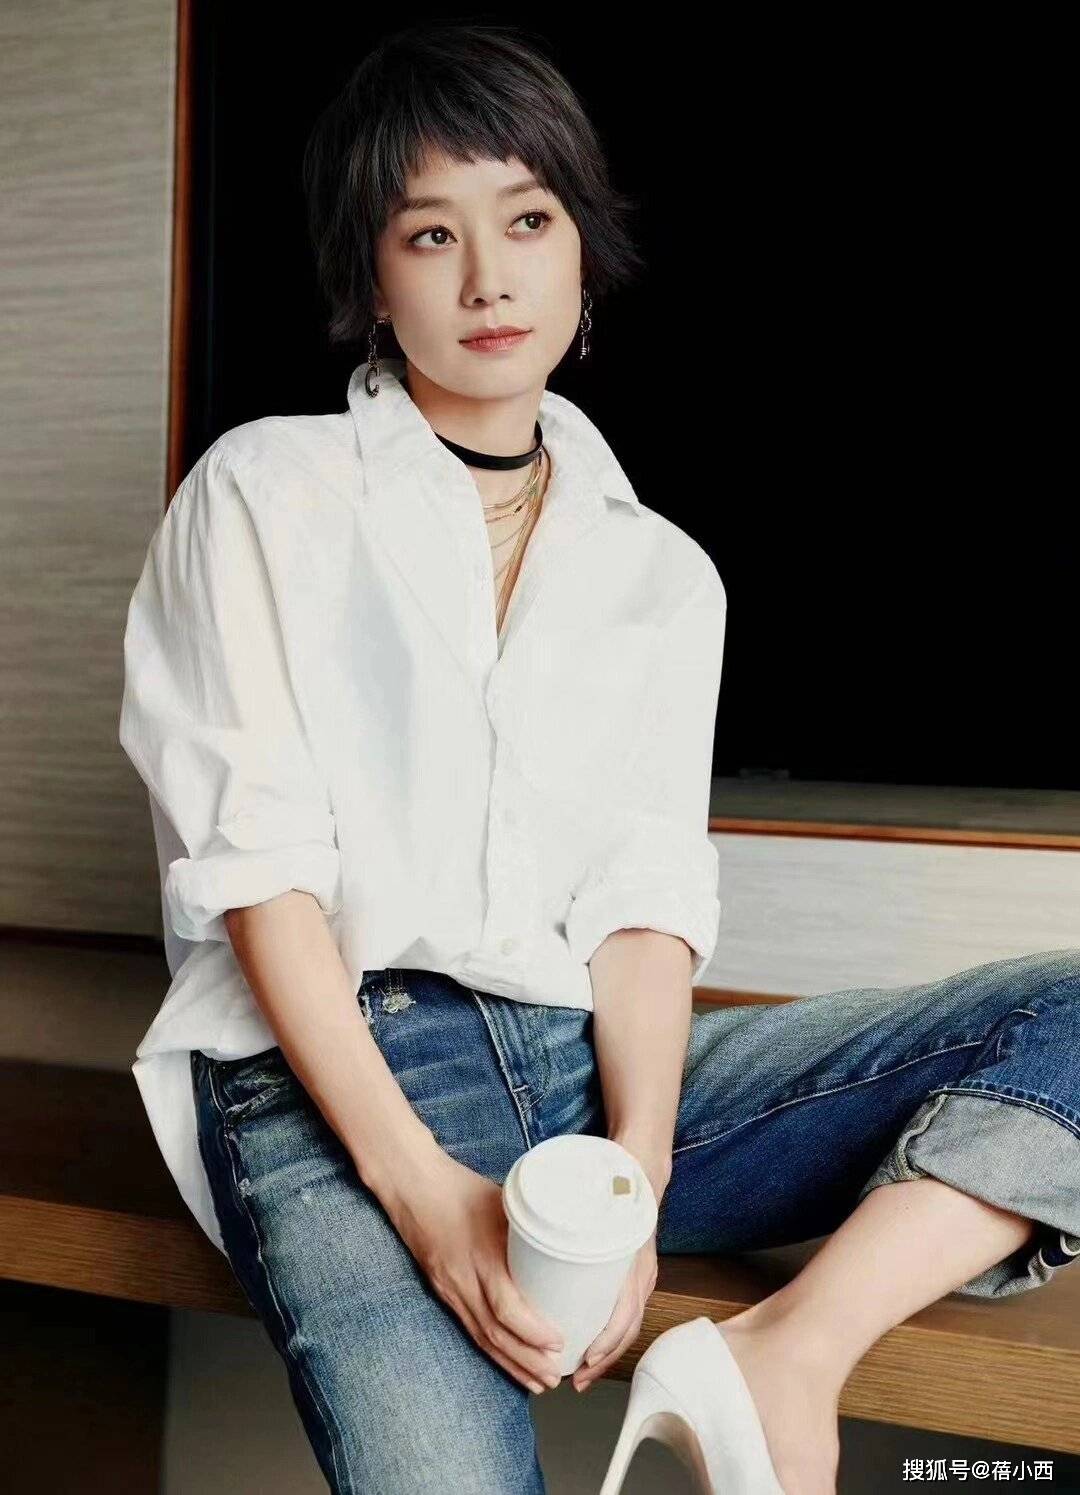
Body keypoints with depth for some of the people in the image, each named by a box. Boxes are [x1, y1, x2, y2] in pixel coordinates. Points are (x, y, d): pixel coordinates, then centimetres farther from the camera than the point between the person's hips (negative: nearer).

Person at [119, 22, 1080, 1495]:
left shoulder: (664, 572, 13)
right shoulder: (264, 494, 5)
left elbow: (647, 893, 5)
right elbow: (255, 860, -5)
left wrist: (634, 1167, -13)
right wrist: (418, 1184, -15)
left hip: (593, 1059, 4)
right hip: (325, 1075, -3)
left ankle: (790, 1348, -22)